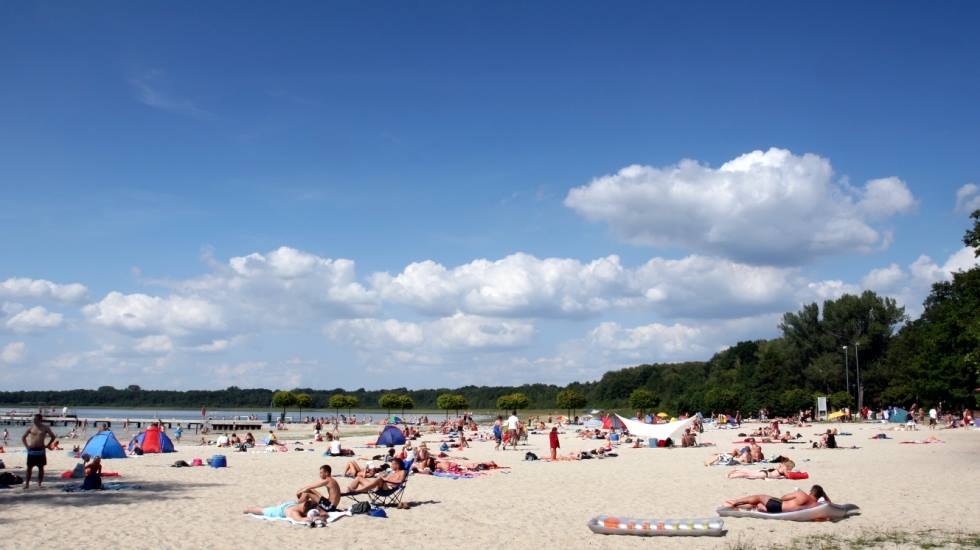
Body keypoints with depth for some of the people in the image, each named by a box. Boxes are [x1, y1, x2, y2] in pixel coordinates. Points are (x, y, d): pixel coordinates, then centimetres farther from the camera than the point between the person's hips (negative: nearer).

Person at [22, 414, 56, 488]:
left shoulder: (45, 428, 1)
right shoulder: (31, 427, 4)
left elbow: (53, 437, 9)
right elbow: (23, 438, 14)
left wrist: (47, 445, 2)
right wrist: (26, 446, 2)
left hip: (40, 450, -1)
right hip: (31, 450, 1)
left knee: (41, 467, 3)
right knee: (29, 467, 2)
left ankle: (39, 483, 9)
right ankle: (27, 483, 9)